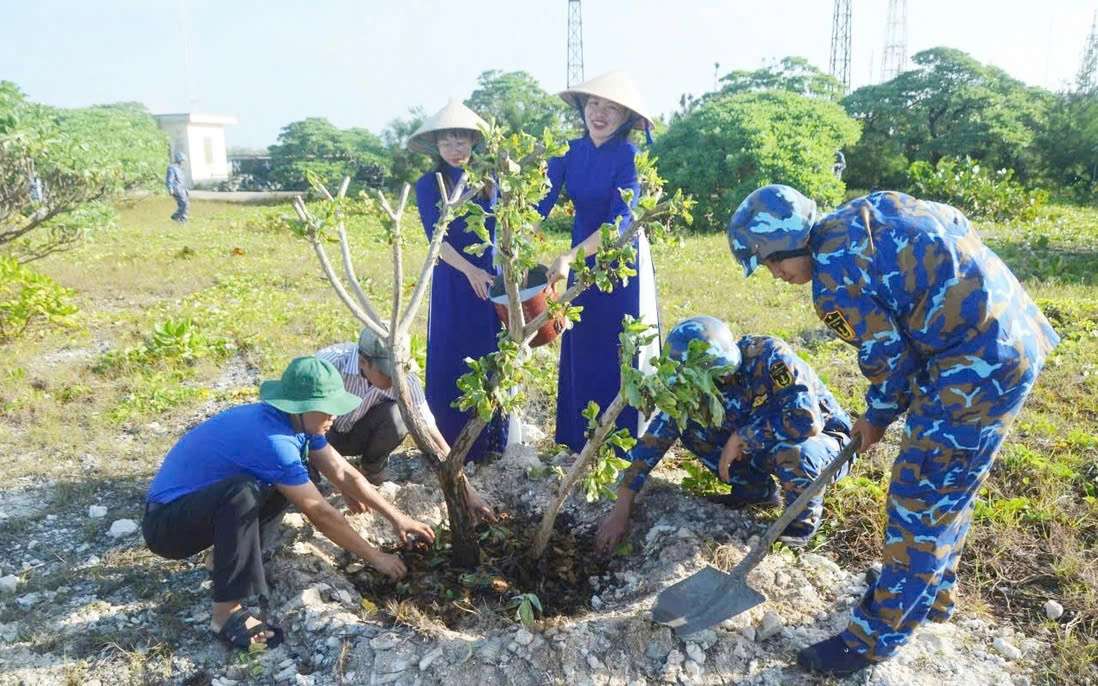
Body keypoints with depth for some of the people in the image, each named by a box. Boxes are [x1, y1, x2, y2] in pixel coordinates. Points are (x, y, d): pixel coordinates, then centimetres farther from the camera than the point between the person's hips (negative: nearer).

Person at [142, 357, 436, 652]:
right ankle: (226, 612, -23)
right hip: (166, 521, -9)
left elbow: (343, 473, 2)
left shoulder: (295, 421, -6)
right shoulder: (270, 438, -32)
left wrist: (397, 518, 0)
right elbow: (320, 514, -26)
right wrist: (375, 558, -15)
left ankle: (232, 558, 9)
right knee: (242, 491, -37)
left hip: (205, 501, 9)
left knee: (302, 472, 1)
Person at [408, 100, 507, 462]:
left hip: (494, 275, 2)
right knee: (452, 360, 1)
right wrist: (470, 270, -20)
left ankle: (493, 438, 18)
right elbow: (436, 238, -8)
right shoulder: (429, 184, -1)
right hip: (453, 280, -2)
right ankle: (453, 445, 12)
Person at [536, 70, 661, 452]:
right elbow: (541, 206, -7)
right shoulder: (569, 152, -1)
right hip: (582, 256, 5)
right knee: (580, 349, 11)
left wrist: (570, 257, -34)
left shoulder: (629, 157, -15)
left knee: (621, 350, 1)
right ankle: (580, 441, 25)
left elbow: (619, 223, -24)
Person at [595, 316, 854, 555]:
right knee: (691, 429, -10)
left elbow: (806, 421, -40)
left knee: (791, 452, -39)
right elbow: (656, 437, -14)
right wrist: (621, 510, -16)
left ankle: (804, 520, -8)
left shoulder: (769, 357, -32)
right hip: (763, 444, 5)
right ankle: (757, 490, 8)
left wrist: (739, 439, -30)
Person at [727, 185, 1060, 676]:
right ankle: (932, 594, 41)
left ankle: (875, 638, 14)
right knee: (950, 487, 22)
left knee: (920, 503, 0)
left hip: (978, 367, -10)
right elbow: (956, 222, 16)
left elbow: (890, 360, -12)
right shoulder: (864, 212, 8)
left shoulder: (834, 280, -18)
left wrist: (877, 418, 9)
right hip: (1014, 334, 10)